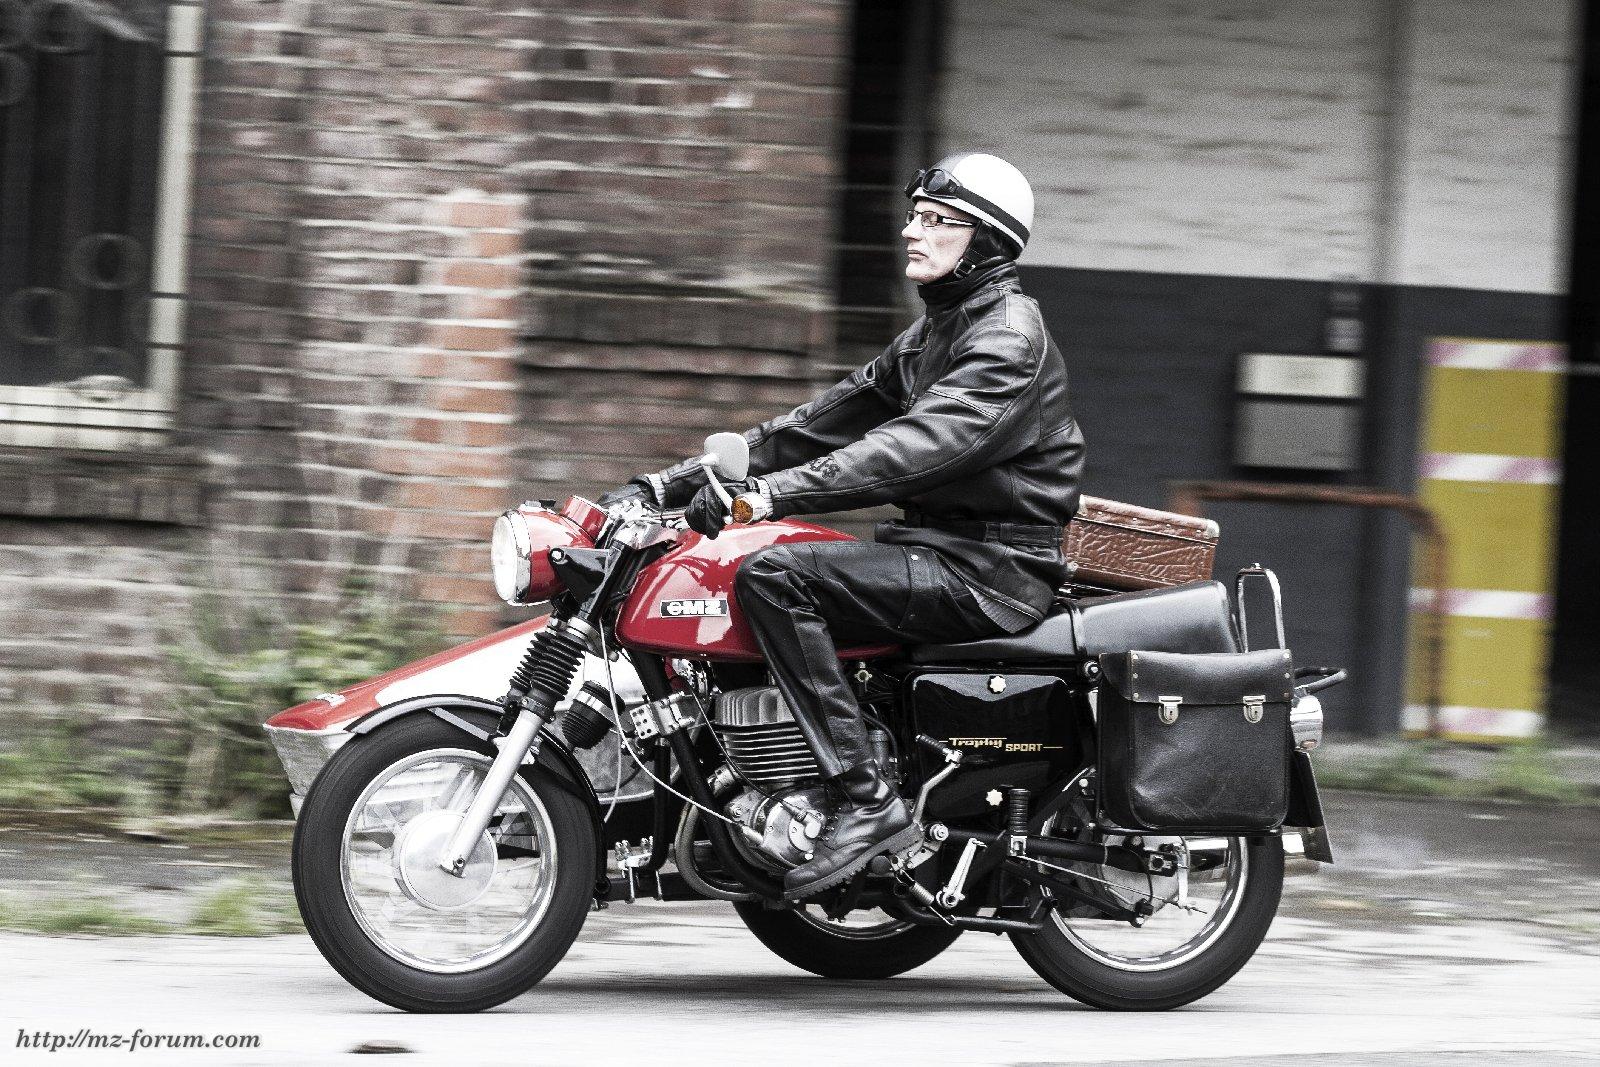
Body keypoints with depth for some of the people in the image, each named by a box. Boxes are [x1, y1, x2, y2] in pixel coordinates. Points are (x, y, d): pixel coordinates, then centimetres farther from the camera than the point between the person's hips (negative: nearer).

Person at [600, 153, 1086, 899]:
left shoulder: (1008, 335, -12)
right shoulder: (932, 333, 20)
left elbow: (918, 444, -28)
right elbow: (832, 419, 17)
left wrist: (773, 494, -38)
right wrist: (676, 482, 7)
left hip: (990, 567, -10)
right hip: (939, 545, 10)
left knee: (771, 576, -25)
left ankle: (867, 801, -28)